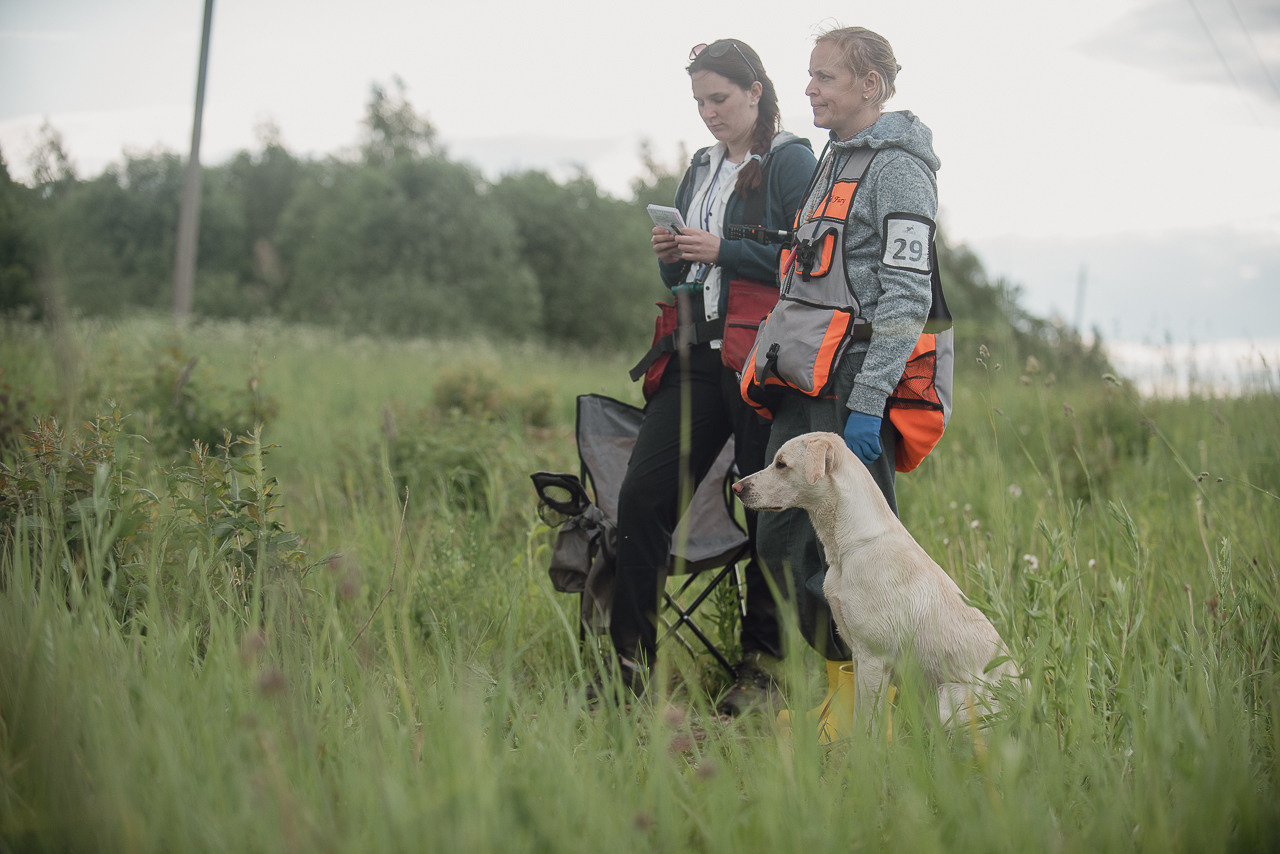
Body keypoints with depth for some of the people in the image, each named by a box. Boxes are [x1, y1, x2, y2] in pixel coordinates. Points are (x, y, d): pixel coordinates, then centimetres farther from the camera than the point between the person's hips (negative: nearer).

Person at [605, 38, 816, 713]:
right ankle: (631, 660, 0)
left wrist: (724, 251, -15)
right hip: (696, 355, 7)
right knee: (642, 494, -4)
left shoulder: (790, 162, -2)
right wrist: (671, 258, 4)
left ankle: (765, 665, 8)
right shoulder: (701, 168, 20)